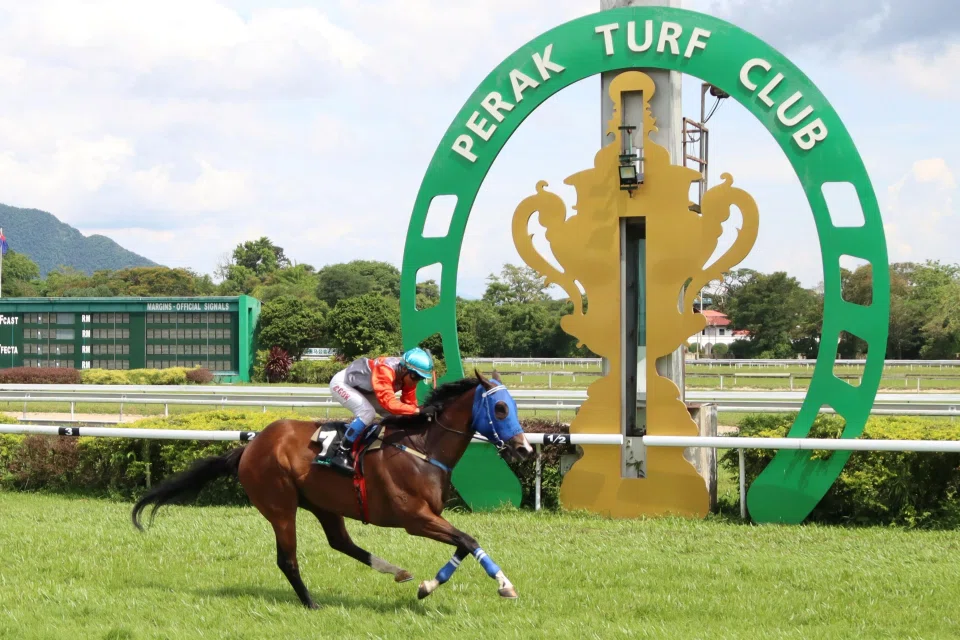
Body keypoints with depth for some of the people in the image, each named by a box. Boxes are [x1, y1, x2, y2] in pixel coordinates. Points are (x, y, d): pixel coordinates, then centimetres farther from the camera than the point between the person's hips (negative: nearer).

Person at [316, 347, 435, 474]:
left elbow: (409, 402, -6)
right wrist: (416, 410, -54)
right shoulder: (385, 371, -40)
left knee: (397, 416, 0)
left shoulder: (407, 376, -13)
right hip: (342, 383, -9)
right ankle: (340, 454, -25)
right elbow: (389, 403, -49)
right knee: (367, 413, -31)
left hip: (362, 389, 9)